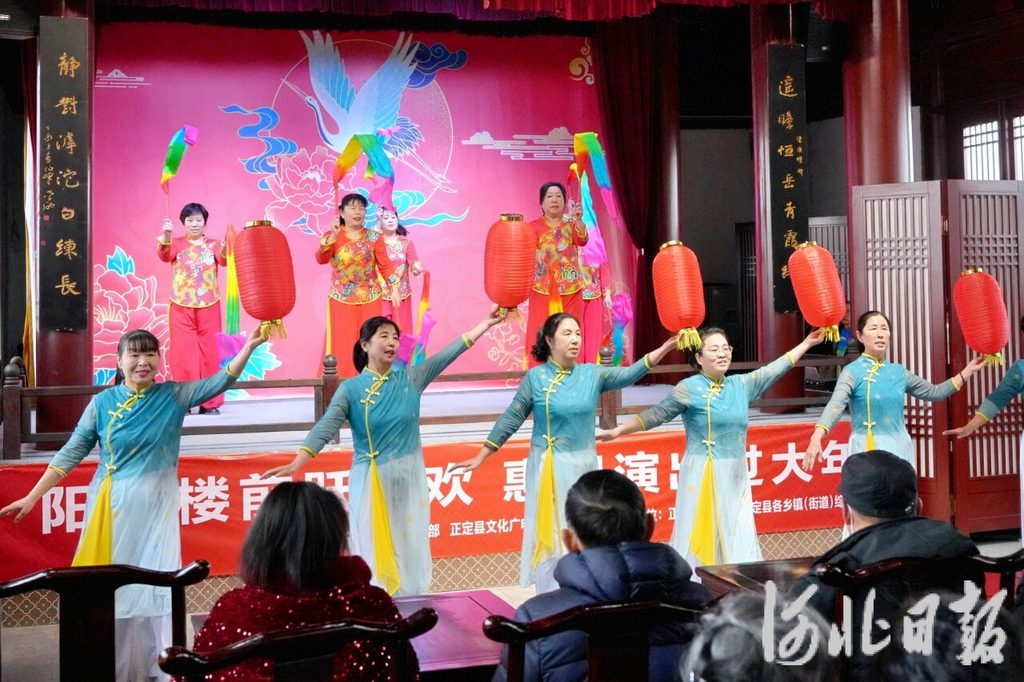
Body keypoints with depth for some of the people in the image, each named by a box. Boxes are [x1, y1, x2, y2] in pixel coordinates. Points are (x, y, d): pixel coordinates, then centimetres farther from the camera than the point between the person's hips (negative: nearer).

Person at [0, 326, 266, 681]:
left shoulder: (174, 395, -2)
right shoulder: (102, 402, -1)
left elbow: (220, 382, -10)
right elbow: (71, 453, 2)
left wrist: (249, 346, -25)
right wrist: (32, 497, 0)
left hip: (156, 505, -1)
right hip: (111, 505, 1)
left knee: (158, 586, 1)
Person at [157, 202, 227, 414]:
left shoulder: (212, 244, 7)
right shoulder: (177, 244, 6)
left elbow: (224, 259, -12)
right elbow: (164, 255, -15)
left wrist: (227, 250, -37)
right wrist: (165, 236, -36)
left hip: (208, 307, 1)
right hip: (181, 307, -1)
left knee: (210, 352, 4)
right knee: (183, 352, 1)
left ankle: (209, 402, 10)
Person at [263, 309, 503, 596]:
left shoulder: (410, 378, 2)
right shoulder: (350, 388, -5)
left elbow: (447, 355, -1)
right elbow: (325, 428, -15)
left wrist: (485, 324, -5)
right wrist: (296, 463, -29)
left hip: (409, 478, 3)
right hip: (371, 482, -2)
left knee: (410, 551, 10)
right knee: (374, 553, 2)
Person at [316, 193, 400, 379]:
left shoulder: (373, 237, 2)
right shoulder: (331, 236, 0)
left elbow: (385, 265, 1)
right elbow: (321, 259, -17)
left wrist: (394, 288, -9)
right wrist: (333, 236, -28)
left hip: (370, 299, 1)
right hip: (341, 299, -1)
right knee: (342, 344, -2)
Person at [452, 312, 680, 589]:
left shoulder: (592, 374, 1)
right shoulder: (535, 377, -6)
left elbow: (627, 375, -11)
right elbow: (511, 419, -2)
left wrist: (666, 347, -24)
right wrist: (481, 456, -2)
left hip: (583, 465, 3)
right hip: (548, 466, -3)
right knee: (549, 535, 2)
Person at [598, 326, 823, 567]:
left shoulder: (742, 385, 10)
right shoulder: (689, 388, -6)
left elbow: (775, 369, 17)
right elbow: (656, 414, -7)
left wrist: (806, 343, 20)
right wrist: (619, 430, -14)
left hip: (736, 476, 5)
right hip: (703, 475, -5)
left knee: (739, 541, 6)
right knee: (701, 538, -4)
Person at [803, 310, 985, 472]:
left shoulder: (899, 371, 9)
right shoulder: (853, 371, -9)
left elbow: (934, 392, 21)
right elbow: (836, 405, -25)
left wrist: (967, 372, 15)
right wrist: (816, 438, -42)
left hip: (900, 447, 6)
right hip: (868, 449, -5)